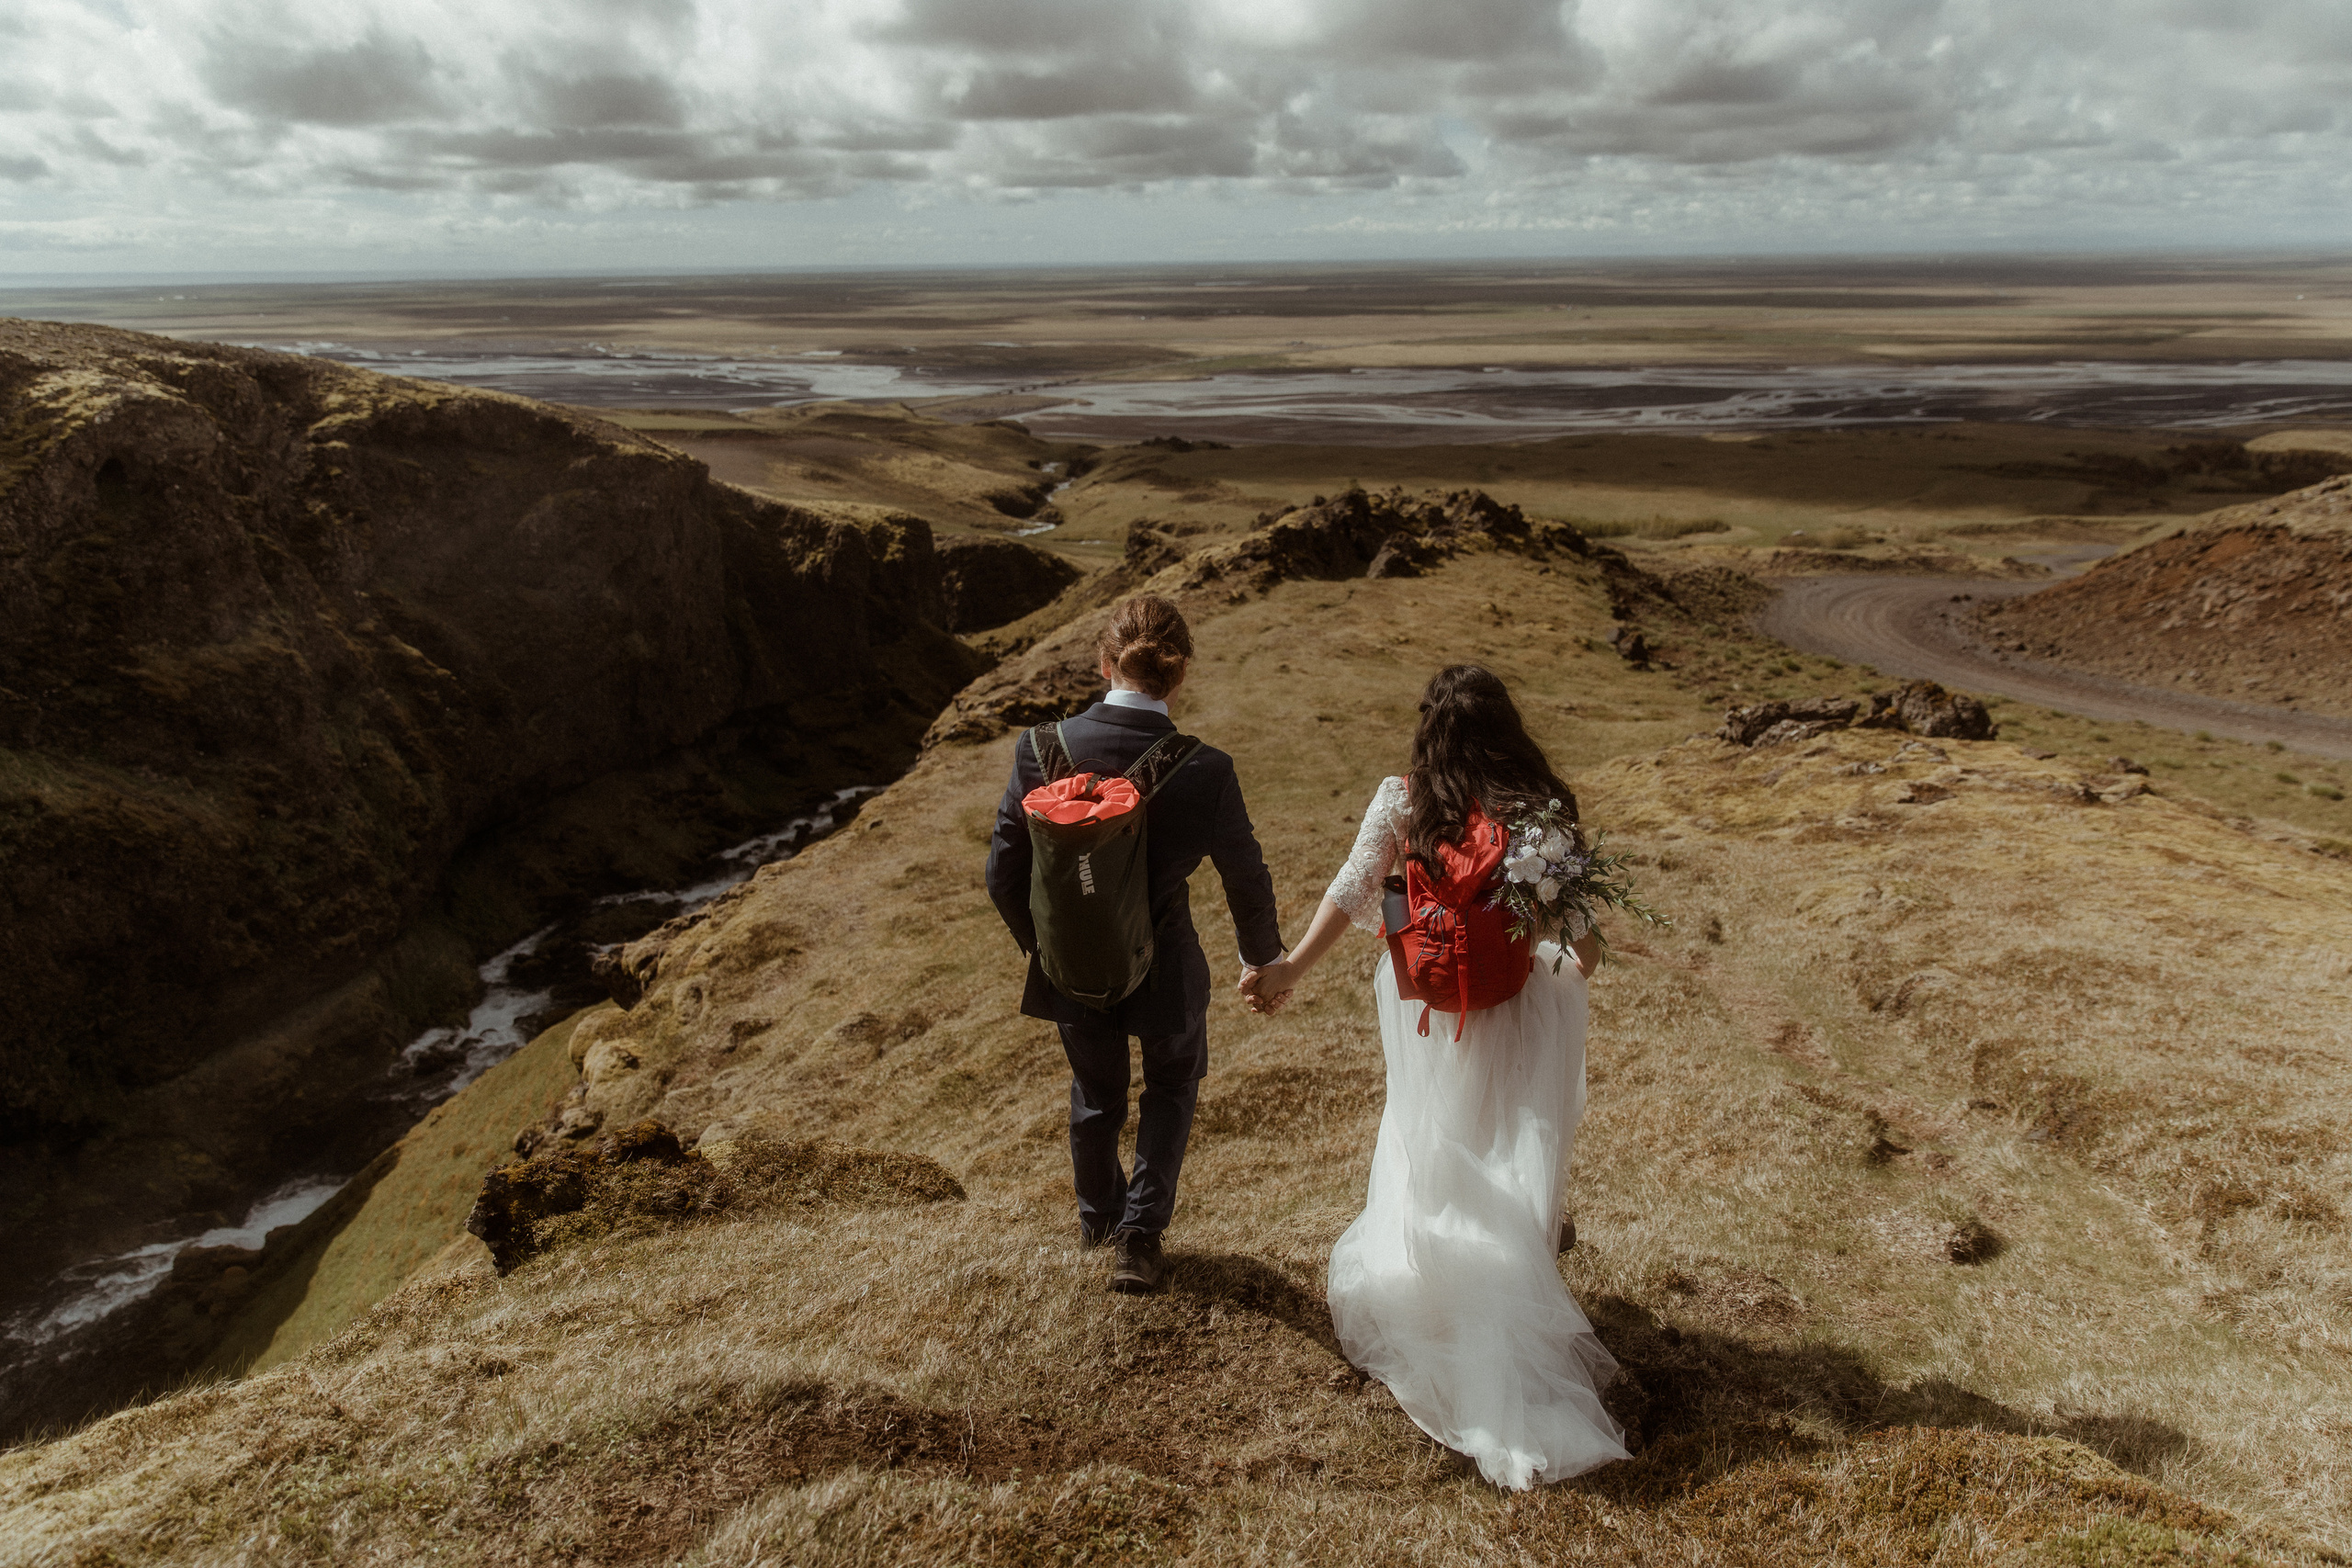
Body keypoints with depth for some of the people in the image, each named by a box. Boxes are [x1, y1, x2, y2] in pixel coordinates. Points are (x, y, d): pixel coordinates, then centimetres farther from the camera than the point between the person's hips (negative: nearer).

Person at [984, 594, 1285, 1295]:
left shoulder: (1040, 750, -20)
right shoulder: (1205, 772, -24)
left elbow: (1004, 874, -10)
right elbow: (1247, 883, -11)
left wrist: (1039, 942, 11)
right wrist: (1260, 958, 10)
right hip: (1162, 973, -2)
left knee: (1095, 1093, 30)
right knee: (1173, 1081, 31)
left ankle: (1098, 1215, 56)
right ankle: (1139, 1233, 33)